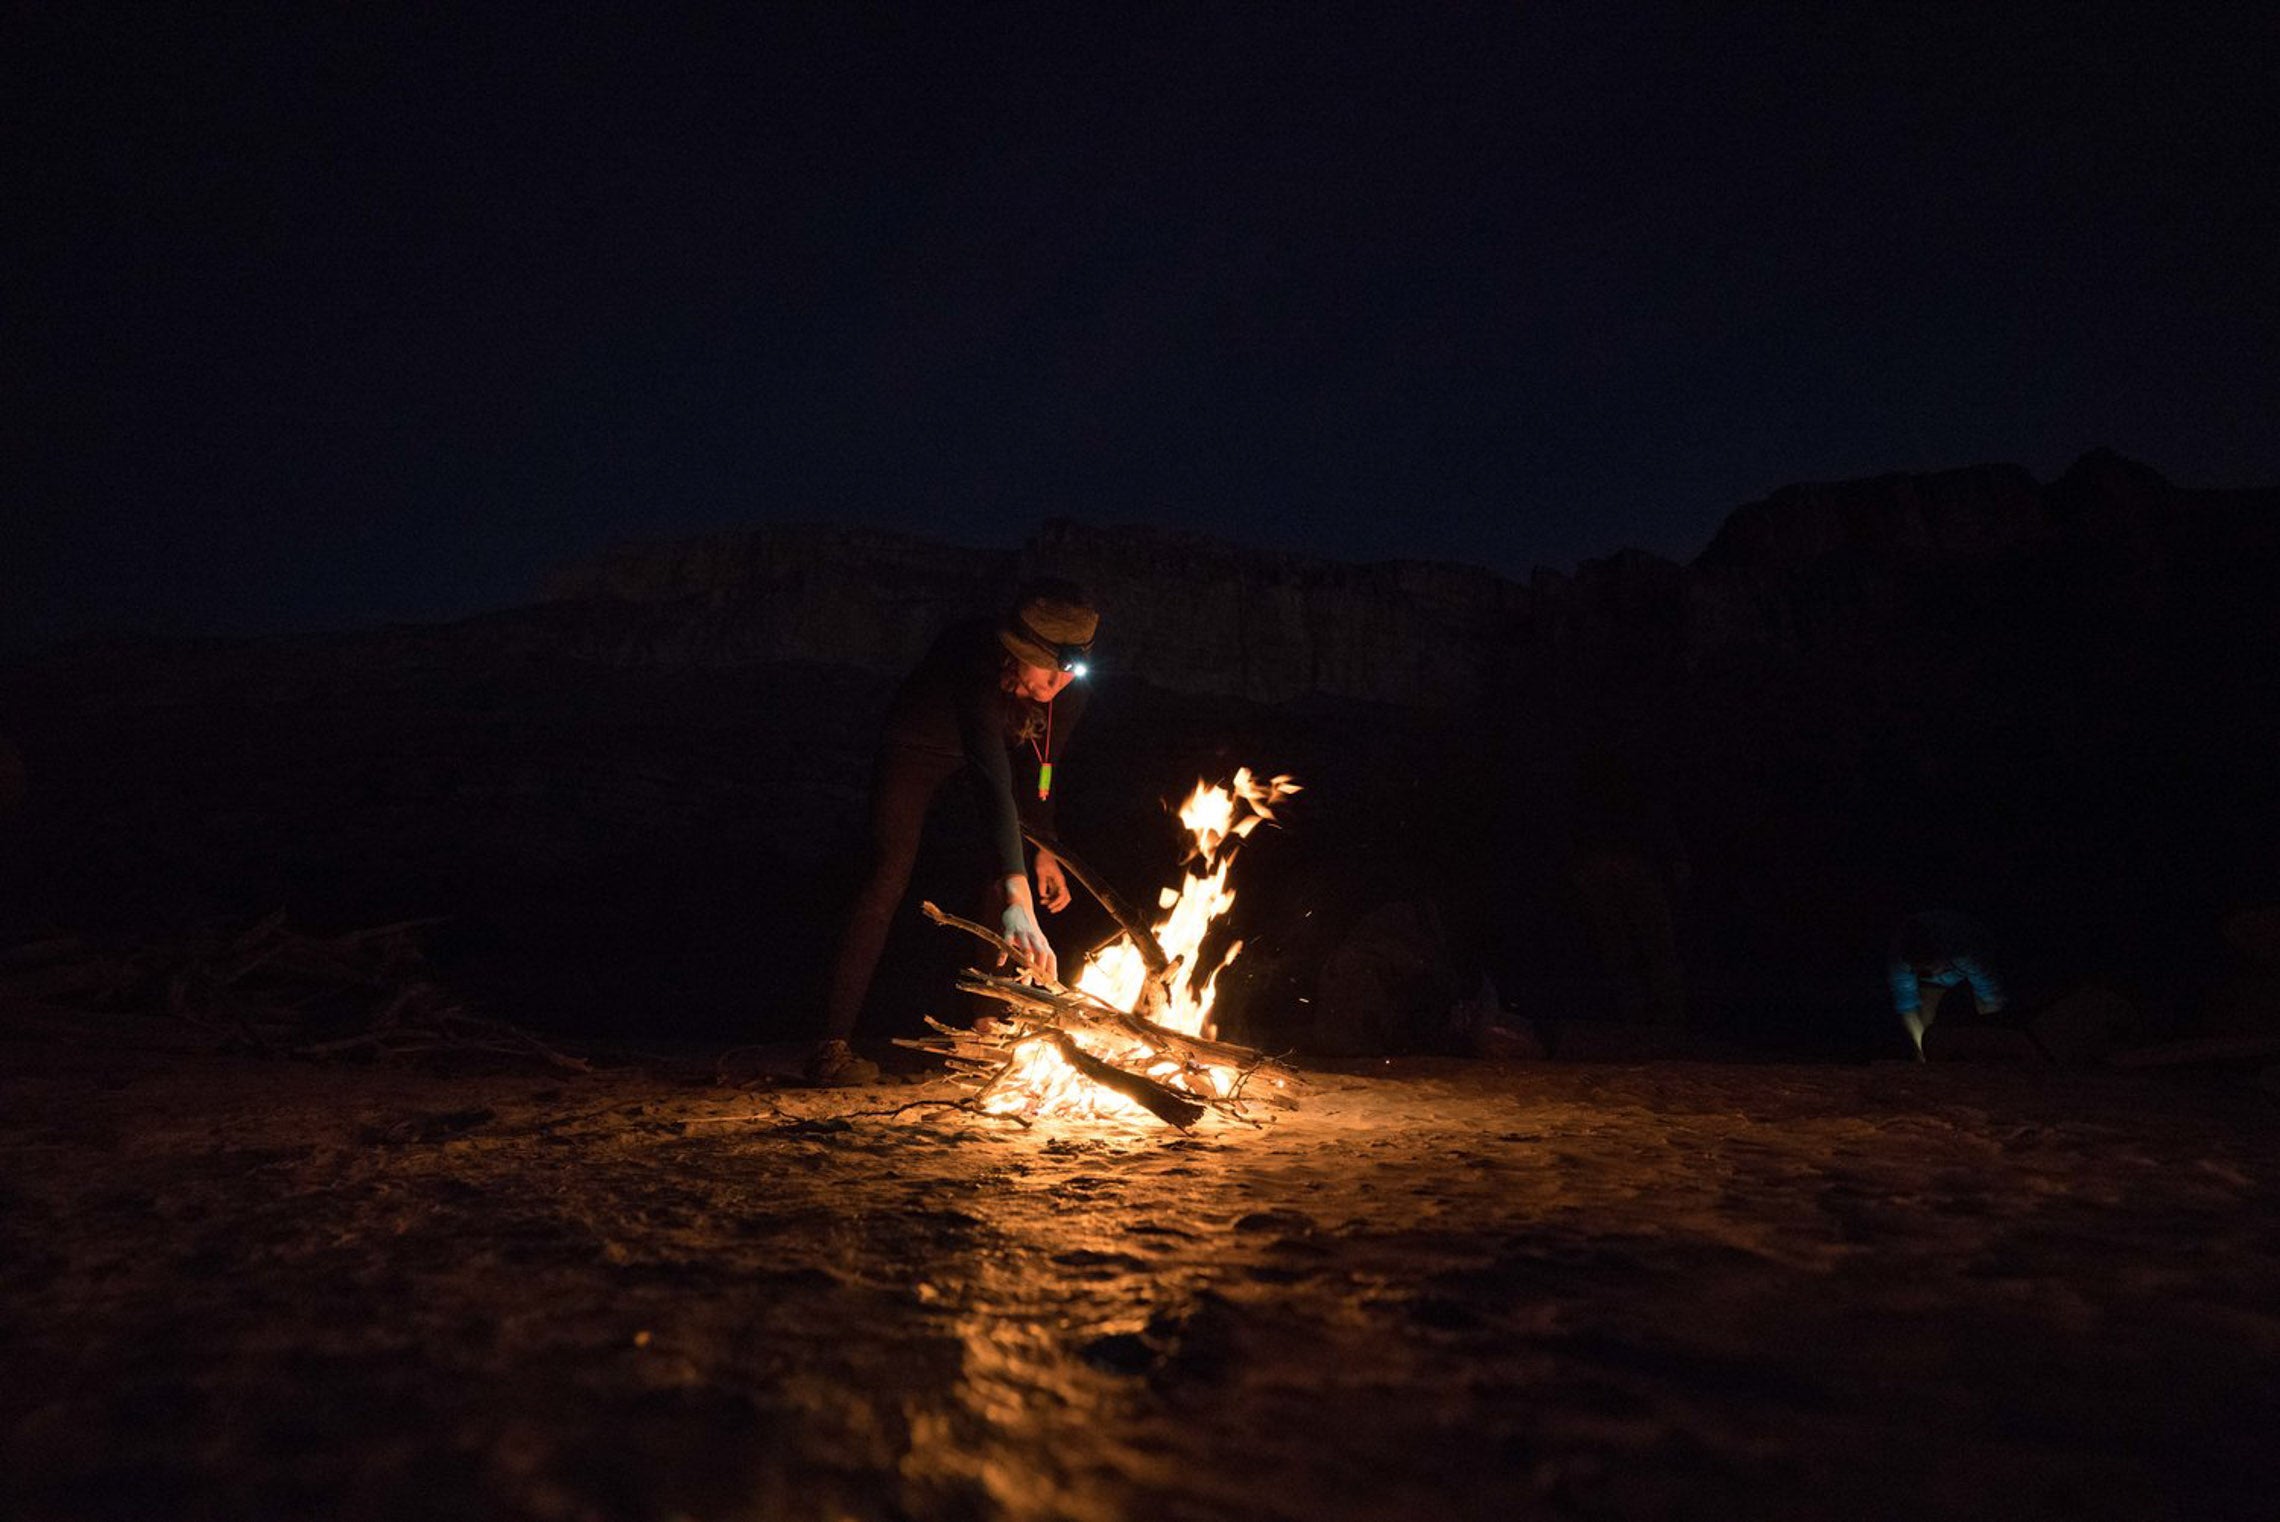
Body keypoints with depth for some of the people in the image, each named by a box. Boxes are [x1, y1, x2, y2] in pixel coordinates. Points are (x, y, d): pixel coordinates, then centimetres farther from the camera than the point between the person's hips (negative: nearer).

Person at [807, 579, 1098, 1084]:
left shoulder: (1073, 686, -25)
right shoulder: (977, 657, -45)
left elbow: (1044, 761, -7)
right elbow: (991, 778, -56)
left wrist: (1044, 849, -9)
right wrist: (1017, 896, -64)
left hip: (989, 746, 5)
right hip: (918, 744, -5)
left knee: (1006, 879, -4)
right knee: (889, 876, -17)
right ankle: (833, 1043, -13)